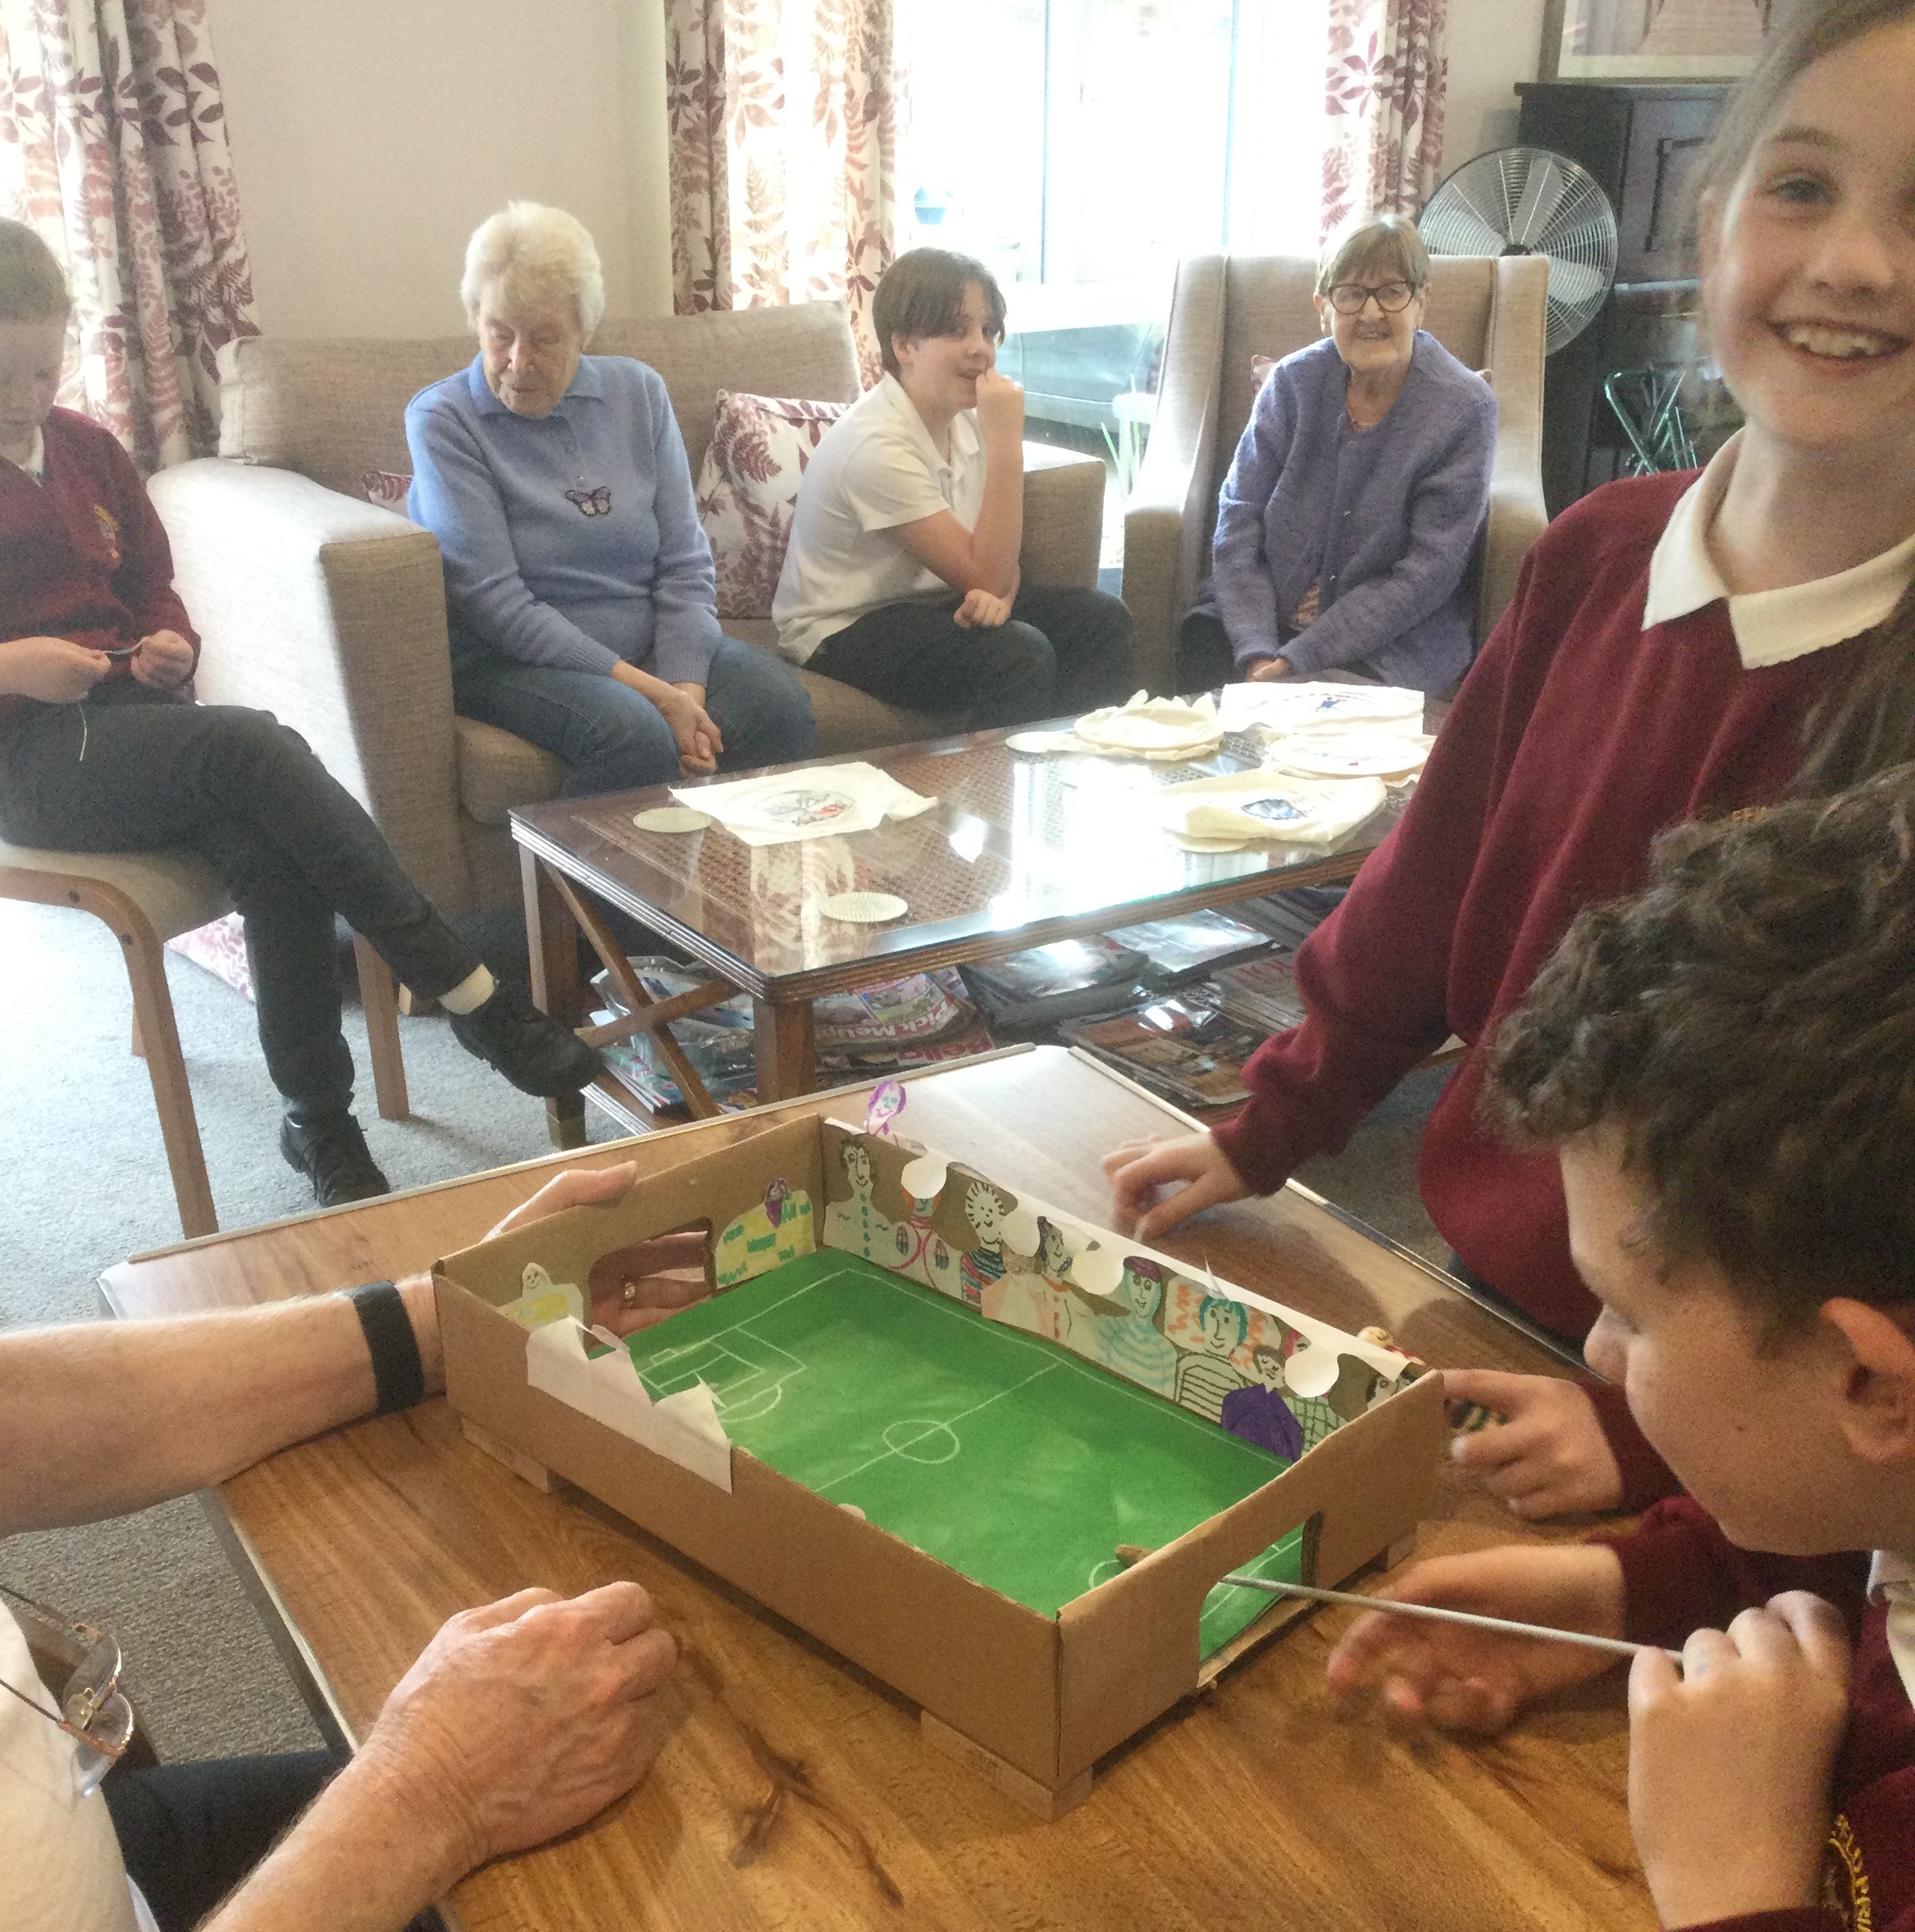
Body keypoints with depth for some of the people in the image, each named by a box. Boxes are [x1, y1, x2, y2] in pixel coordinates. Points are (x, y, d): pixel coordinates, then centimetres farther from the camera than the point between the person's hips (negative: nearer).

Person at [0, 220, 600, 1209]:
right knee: (251, 745, -33)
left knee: (273, 856, -28)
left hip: (131, 712, 5)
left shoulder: (85, 449, 16)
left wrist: (170, 644, 2)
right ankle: (474, 998, -32)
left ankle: (319, 1122, -20)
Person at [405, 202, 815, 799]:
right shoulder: (442, 420, -5)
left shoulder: (637, 392, 8)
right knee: (635, 733, -34)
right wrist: (650, 691, -21)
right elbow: (495, 604, -14)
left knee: (778, 702, -24)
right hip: (512, 660, -4)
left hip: (655, 646, 4)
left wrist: (685, 689, -15)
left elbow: (685, 562, 3)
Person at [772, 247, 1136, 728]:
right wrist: (1007, 440, -27)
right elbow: (987, 574, -24)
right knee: (1020, 653, -29)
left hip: (932, 600, 8)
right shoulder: (876, 444, -24)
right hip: (844, 630, -8)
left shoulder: (967, 417, 0)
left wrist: (998, 593, -20)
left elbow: (996, 557, 5)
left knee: (1105, 621, -5)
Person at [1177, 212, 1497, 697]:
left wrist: (1297, 659, -20)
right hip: (1266, 613, 3)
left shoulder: (1465, 408, -9)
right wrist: (1257, 651, -19)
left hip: (1392, 641, -3)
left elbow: (1428, 571, -13)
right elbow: (1239, 518, -3)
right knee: (1196, 648, -26)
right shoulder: (1294, 380, 1)